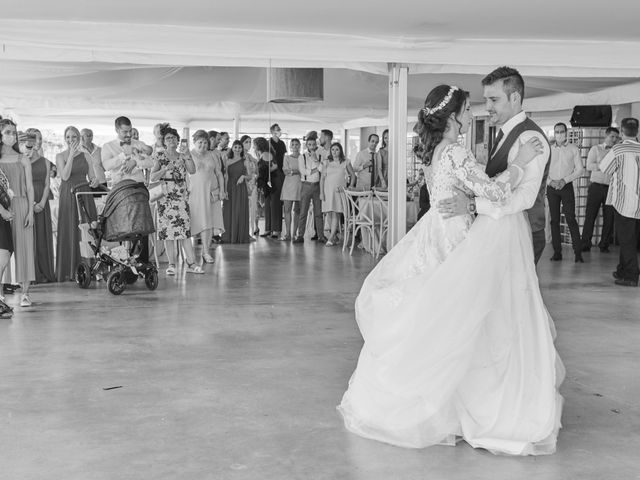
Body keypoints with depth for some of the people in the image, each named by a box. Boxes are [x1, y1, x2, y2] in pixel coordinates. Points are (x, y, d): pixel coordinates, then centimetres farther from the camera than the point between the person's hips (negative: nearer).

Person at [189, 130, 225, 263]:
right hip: (195, 192, -4)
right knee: (202, 222, -10)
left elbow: (219, 173, 16)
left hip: (211, 192, 4)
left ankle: (206, 251, 7)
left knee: (211, 222, 0)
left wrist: (221, 190, 7)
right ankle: (205, 252, -10)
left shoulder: (211, 155, 14)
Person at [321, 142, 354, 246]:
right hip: (328, 190, 2)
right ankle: (335, 236, 13)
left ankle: (331, 238, -17)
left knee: (336, 214, -12)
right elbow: (322, 178, 6)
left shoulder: (345, 162, 4)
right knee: (330, 214, 2)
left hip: (340, 191, -2)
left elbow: (353, 175, 11)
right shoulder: (326, 163, 8)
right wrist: (321, 192, -1)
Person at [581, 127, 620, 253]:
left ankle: (604, 245, 13)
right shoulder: (596, 149, 8)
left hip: (611, 188, 2)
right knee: (590, 216, -2)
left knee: (609, 218, 3)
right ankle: (585, 244, 5)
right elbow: (589, 166, -5)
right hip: (596, 187, -2)